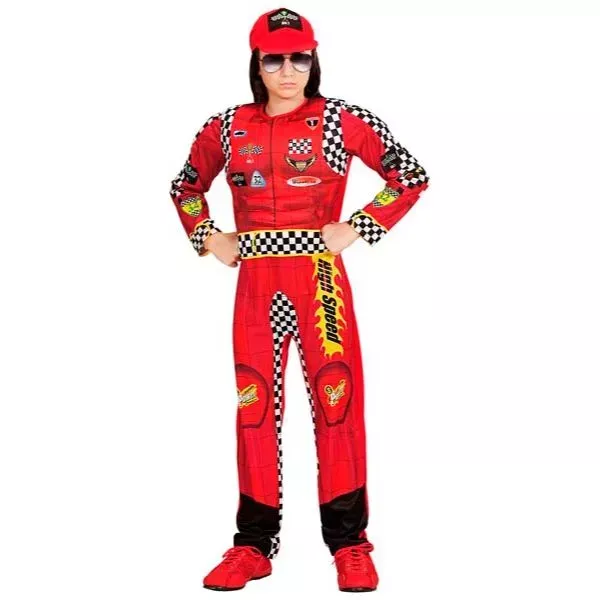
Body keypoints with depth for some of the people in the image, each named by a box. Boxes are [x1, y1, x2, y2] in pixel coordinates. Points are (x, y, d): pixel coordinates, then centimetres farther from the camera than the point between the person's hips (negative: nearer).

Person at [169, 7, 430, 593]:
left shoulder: (340, 119, 1)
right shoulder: (227, 127, 9)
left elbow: (411, 174, 2)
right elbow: (185, 186, 25)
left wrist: (357, 229, -5)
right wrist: (208, 238, 10)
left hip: (319, 278, -3)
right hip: (255, 283, 3)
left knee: (337, 401, -4)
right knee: (253, 407, 6)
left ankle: (349, 542, 9)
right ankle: (254, 543, 17)